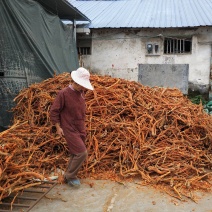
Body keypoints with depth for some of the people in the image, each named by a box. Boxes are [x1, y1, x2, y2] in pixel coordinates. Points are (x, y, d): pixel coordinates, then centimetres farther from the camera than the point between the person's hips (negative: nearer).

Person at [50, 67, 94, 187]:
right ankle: (69, 177, 7)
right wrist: (58, 127, -10)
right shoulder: (63, 93, -16)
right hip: (70, 129, -7)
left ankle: (70, 176, 31)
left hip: (81, 129, 7)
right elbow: (54, 111, -11)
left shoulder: (81, 93, 3)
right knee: (82, 153, -11)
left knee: (76, 154, 14)